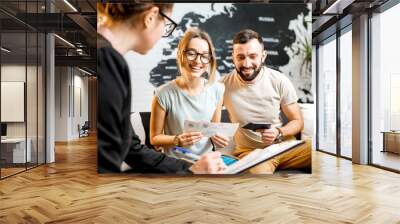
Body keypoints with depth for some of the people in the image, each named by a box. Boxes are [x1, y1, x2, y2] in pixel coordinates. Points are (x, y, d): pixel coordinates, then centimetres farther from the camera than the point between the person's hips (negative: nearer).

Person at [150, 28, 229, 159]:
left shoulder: (217, 90, -1)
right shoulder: (164, 94, -13)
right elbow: (155, 138, -3)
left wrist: (217, 138, -8)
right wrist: (177, 140, -20)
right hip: (174, 163, -2)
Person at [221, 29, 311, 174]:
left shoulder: (280, 81, -8)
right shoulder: (224, 85, -10)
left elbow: (297, 121, 1)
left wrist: (278, 133, -19)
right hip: (250, 152, -2)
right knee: (259, 172, -35)